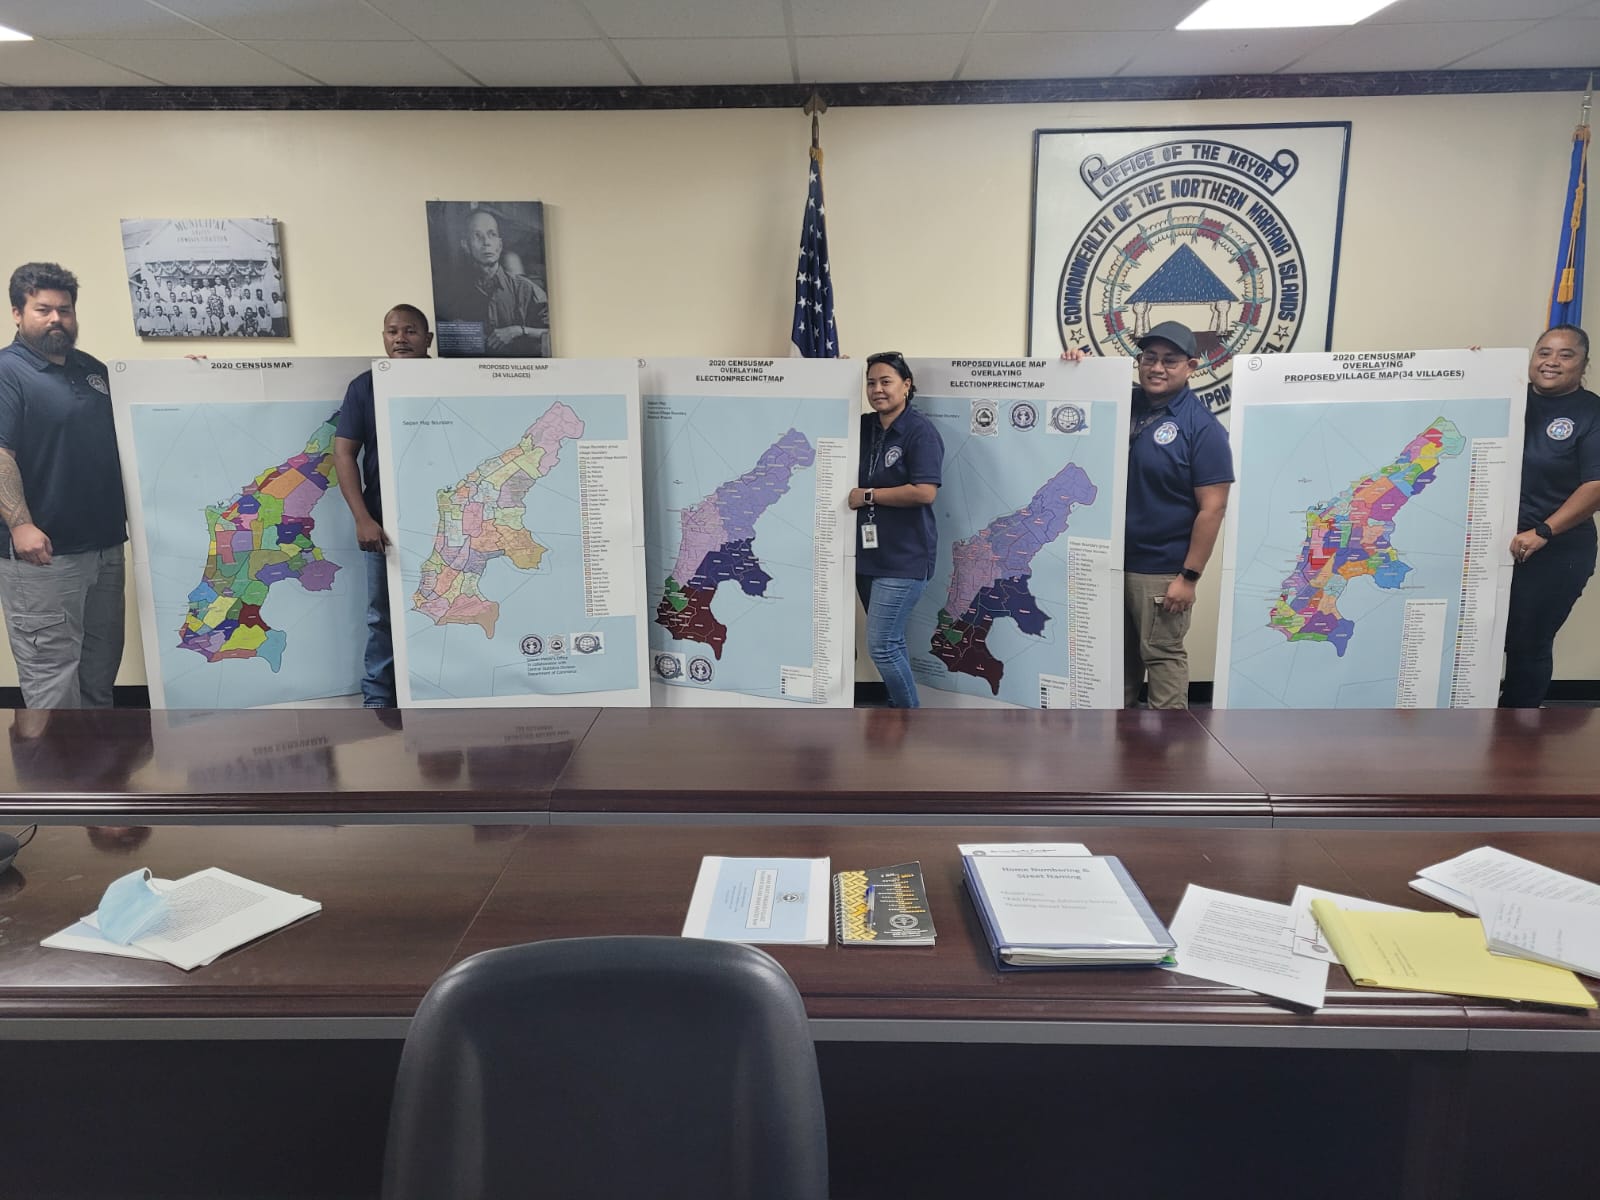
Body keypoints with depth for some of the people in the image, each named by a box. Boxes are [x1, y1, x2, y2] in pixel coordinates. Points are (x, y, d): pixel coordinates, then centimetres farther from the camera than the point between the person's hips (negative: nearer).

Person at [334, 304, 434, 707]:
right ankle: (377, 699, 16)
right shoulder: (364, 386, 3)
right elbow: (343, 453, 0)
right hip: (386, 523, 0)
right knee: (383, 615, 7)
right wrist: (362, 519, -10)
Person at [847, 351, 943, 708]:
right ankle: (898, 704, 31)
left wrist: (867, 495, -14)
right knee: (890, 643, 17)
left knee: (882, 645, -8)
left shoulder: (920, 431, -12)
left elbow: (924, 492, -22)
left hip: (904, 557, -8)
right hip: (868, 553, 8)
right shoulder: (865, 425, 9)